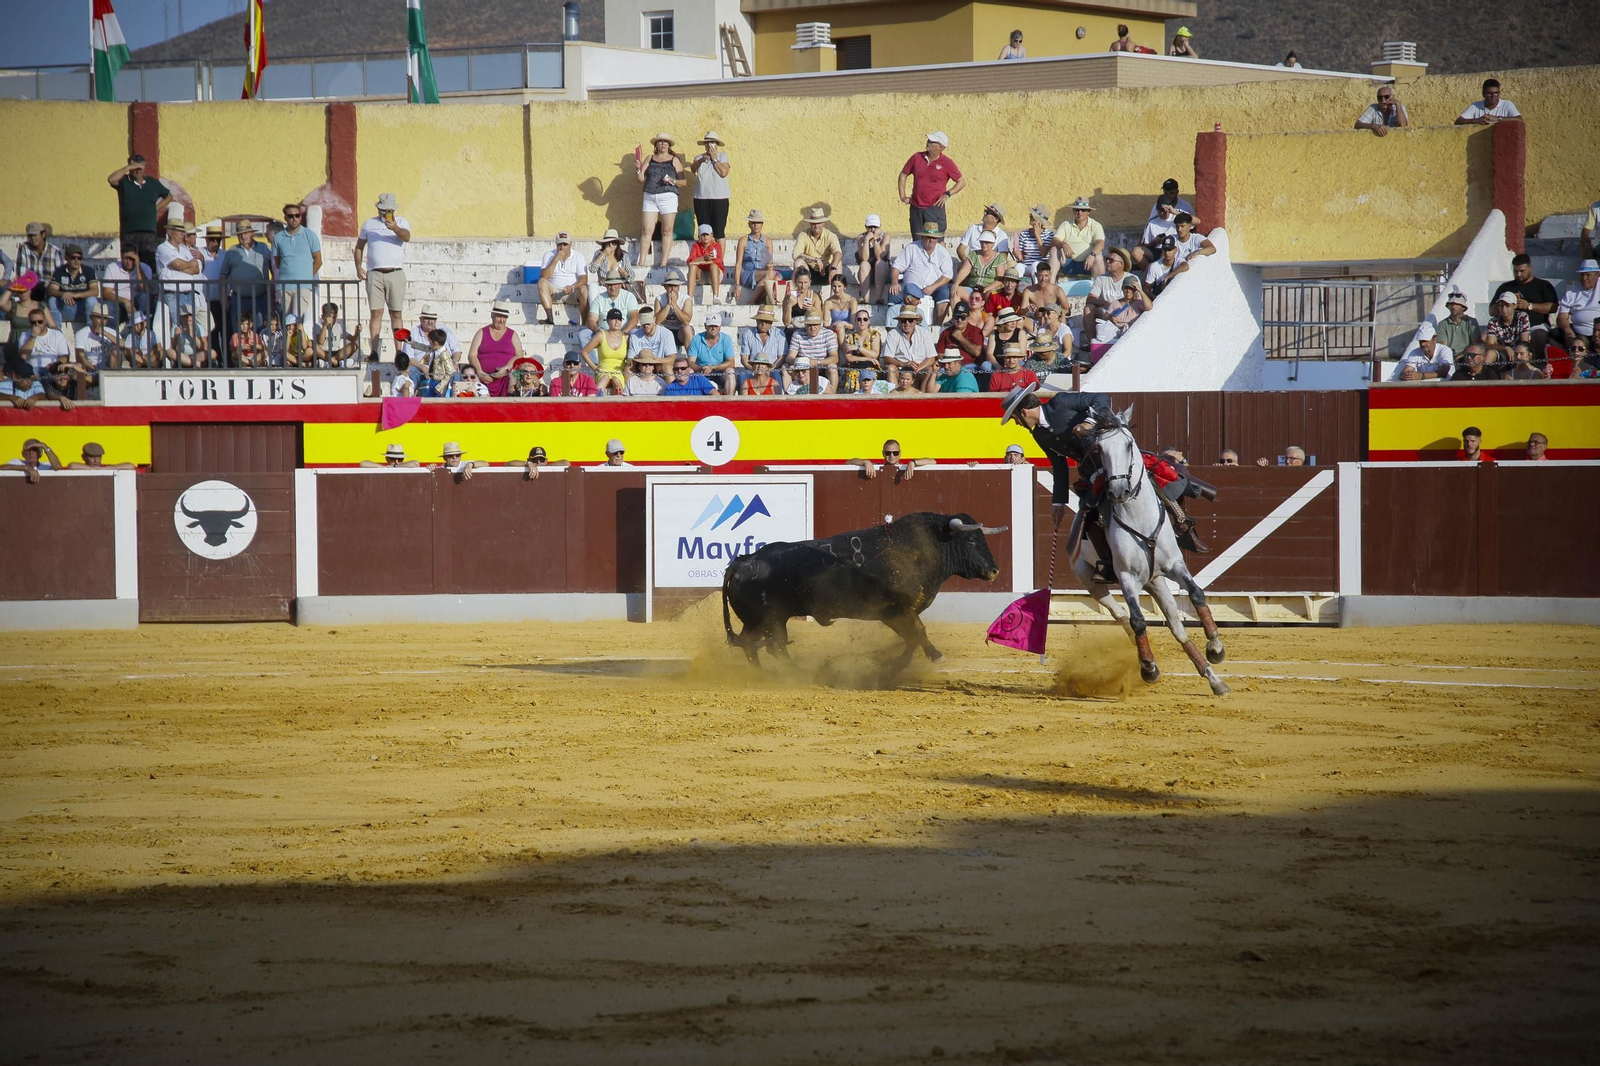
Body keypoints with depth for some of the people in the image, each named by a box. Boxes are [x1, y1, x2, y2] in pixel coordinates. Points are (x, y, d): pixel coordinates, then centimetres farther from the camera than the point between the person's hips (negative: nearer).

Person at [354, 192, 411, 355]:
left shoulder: (402, 222, 6)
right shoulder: (369, 224, 12)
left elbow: (406, 237, -15)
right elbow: (359, 246, 20)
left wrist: (395, 228, -36)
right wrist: (358, 267, 6)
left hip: (396, 273, -1)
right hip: (374, 274, 1)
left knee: (397, 314, 2)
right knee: (376, 313, -2)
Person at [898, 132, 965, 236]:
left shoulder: (946, 163, -4)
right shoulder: (917, 158, 5)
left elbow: (962, 182, 3)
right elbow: (903, 175, 15)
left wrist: (947, 194, -8)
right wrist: (903, 196, 7)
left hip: (934, 208, -4)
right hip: (916, 208, 4)